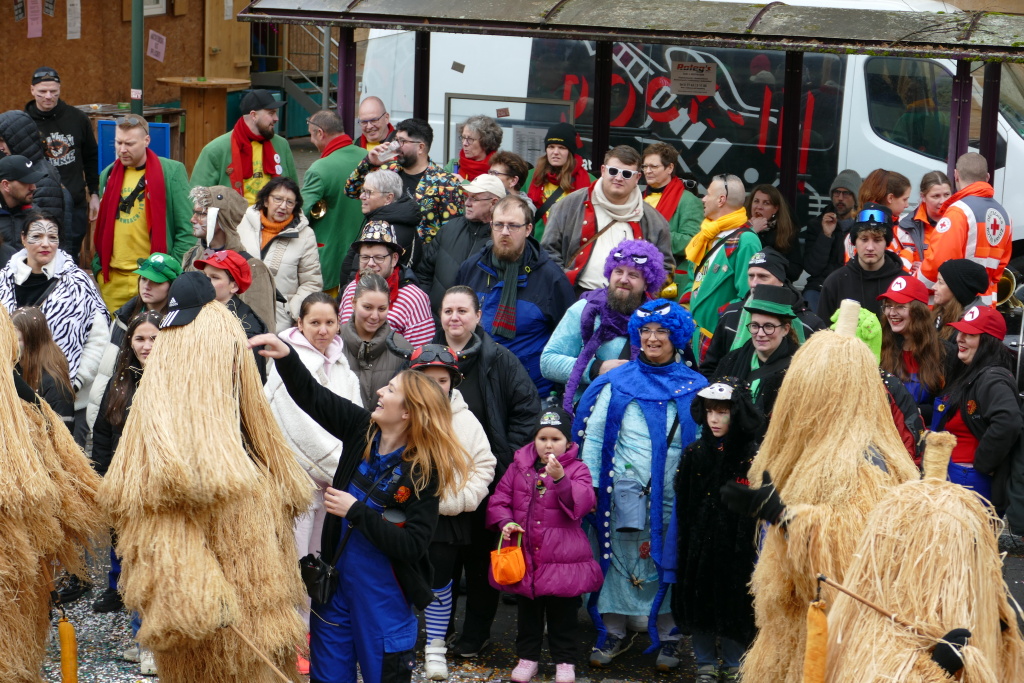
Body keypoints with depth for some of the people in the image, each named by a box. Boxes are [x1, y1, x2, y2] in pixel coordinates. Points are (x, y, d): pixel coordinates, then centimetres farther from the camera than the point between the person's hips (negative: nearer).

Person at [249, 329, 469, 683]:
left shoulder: (424, 471, -18)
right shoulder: (362, 430, -4)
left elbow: (413, 545, -23)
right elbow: (312, 396, 1)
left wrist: (355, 512, -22)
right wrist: (285, 356, -15)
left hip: (383, 597, -5)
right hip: (336, 583, 5)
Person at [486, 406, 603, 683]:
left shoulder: (577, 470, -4)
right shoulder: (519, 467, 4)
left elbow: (584, 503, -21)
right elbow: (499, 499, 8)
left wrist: (560, 479, -35)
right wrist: (505, 522, -11)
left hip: (562, 560, -3)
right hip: (524, 558, 3)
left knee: (563, 615, 8)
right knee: (528, 611, 16)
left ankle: (565, 660, 21)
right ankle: (527, 657, 29)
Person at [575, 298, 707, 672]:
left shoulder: (694, 387, 3)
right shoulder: (618, 382, 4)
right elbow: (593, 436, 3)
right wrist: (588, 486, -3)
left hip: (674, 492, 0)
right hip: (626, 489, 0)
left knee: (669, 561, 5)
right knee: (621, 557, 6)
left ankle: (667, 637, 19)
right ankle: (613, 633, 19)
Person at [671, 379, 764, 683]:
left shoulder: (752, 457, -6)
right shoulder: (694, 454, 3)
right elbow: (681, 507, 7)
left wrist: (758, 550, -10)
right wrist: (682, 542, 4)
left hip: (738, 547, -3)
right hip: (698, 544, 3)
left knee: (734, 606, 5)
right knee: (699, 602, 8)